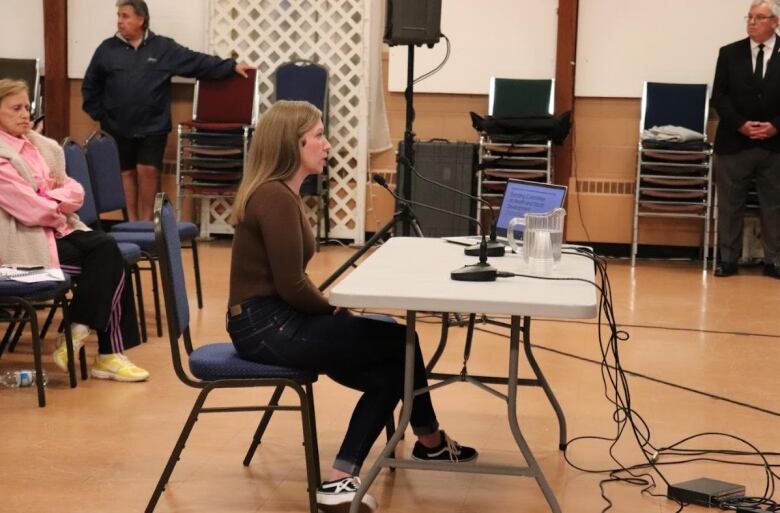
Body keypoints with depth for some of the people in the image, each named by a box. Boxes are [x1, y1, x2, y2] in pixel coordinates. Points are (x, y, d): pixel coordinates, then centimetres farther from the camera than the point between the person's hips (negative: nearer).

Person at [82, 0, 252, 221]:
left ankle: (146, 222, 8)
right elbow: (90, 86, 9)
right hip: (118, 128, 1)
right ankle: (132, 224, 17)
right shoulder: (107, 49, 1)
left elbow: (199, 62, -2)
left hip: (152, 127, -1)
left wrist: (232, 66, -8)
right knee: (126, 173, 7)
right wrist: (99, 114, 4)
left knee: (148, 170, -6)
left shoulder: (163, 47, -1)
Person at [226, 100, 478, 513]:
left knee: (386, 374, 4)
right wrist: (335, 309, -3)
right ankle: (430, 442, 16)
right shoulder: (275, 198, -18)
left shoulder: (277, 192, 14)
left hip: (275, 320, 10)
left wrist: (329, 310, 0)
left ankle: (341, 479, 5)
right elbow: (291, 285, -21)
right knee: (400, 341, -3)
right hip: (267, 326, -10)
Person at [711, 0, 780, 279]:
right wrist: (740, 124, -11)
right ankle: (728, 259, 13)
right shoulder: (729, 53, 5)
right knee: (729, 204, 5)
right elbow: (719, 96, 1)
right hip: (734, 142, 1)